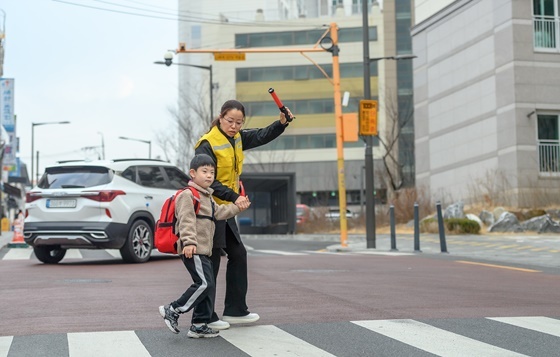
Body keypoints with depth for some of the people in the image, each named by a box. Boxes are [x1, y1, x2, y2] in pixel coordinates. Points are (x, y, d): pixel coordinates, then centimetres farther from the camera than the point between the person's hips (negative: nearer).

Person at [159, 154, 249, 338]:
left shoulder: (207, 197, 23)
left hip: (204, 250, 10)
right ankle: (172, 311, -7)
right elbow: (186, 220, -20)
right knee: (204, 284, -16)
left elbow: (219, 212, 29)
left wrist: (237, 207, 30)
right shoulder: (187, 195, -10)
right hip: (192, 251, -10)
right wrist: (189, 242, -29)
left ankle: (199, 326, 13)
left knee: (209, 286, 8)